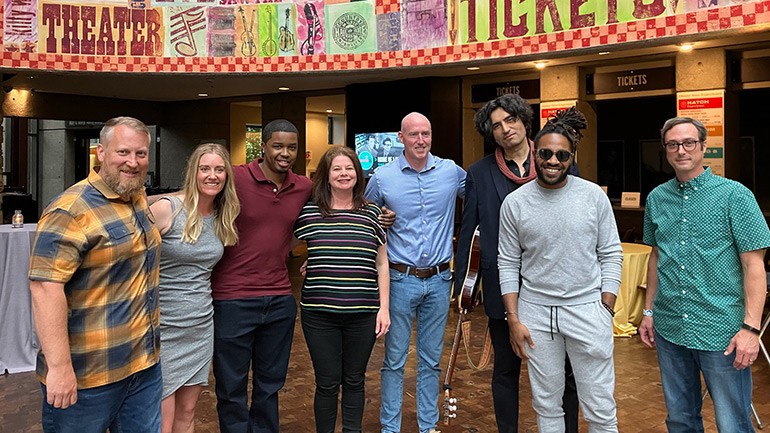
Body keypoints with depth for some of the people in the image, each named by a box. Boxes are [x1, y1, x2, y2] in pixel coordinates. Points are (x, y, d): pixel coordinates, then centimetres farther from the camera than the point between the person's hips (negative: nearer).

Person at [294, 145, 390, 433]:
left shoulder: (372, 213, 3)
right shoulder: (308, 212, 0)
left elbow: (381, 265, 6)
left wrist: (384, 307, 2)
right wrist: (307, 267, 3)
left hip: (363, 313, 1)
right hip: (319, 313, -1)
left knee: (354, 381, 15)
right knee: (327, 383, 9)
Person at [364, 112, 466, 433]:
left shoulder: (452, 172, -1)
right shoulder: (382, 178, -3)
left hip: (439, 280, 2)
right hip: (401, 279, -2)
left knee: (431, 359, 14)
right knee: (394, 359, 6)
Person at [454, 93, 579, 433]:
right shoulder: (480, 173, 0)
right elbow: (467, 232, 4)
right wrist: (460, 284, 3)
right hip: (502, 286, 0)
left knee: (563, 370, 11)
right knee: (505, 369, 14)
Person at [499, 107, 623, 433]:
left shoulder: (594, 196, -3)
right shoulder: (515, 202, -2)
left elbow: (611, 255, 2)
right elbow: (508, 263, 2)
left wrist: (606, 310, -3)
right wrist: (514, 319, -1)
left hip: (587, 308, 0)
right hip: (535, 310, 1)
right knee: (547, 405, 14)